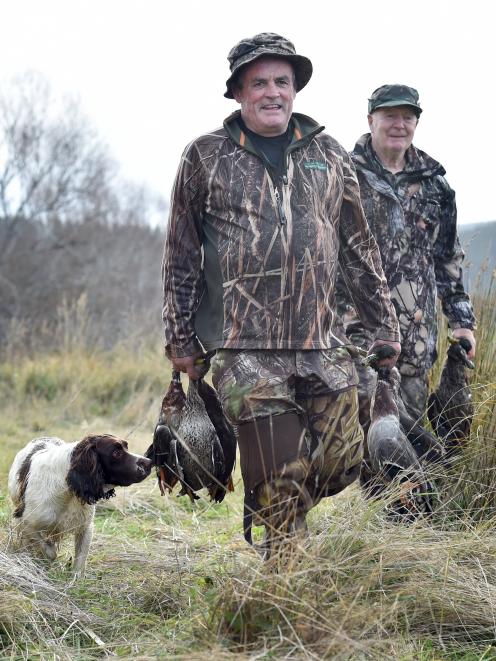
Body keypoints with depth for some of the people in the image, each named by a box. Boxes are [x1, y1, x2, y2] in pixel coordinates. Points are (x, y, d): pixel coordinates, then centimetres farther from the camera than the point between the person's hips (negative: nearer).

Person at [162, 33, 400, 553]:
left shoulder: (329, 156, 12)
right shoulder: (205, 157, 3)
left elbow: (360, 249, 17)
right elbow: (180, 256, 6)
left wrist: (382, 325, 16)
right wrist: (180, 338, 4)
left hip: (322, 345, 4)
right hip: (246, 348, -4)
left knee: (343, 461, 5)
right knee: (279, 480, -4)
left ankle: (271, 510, 32)